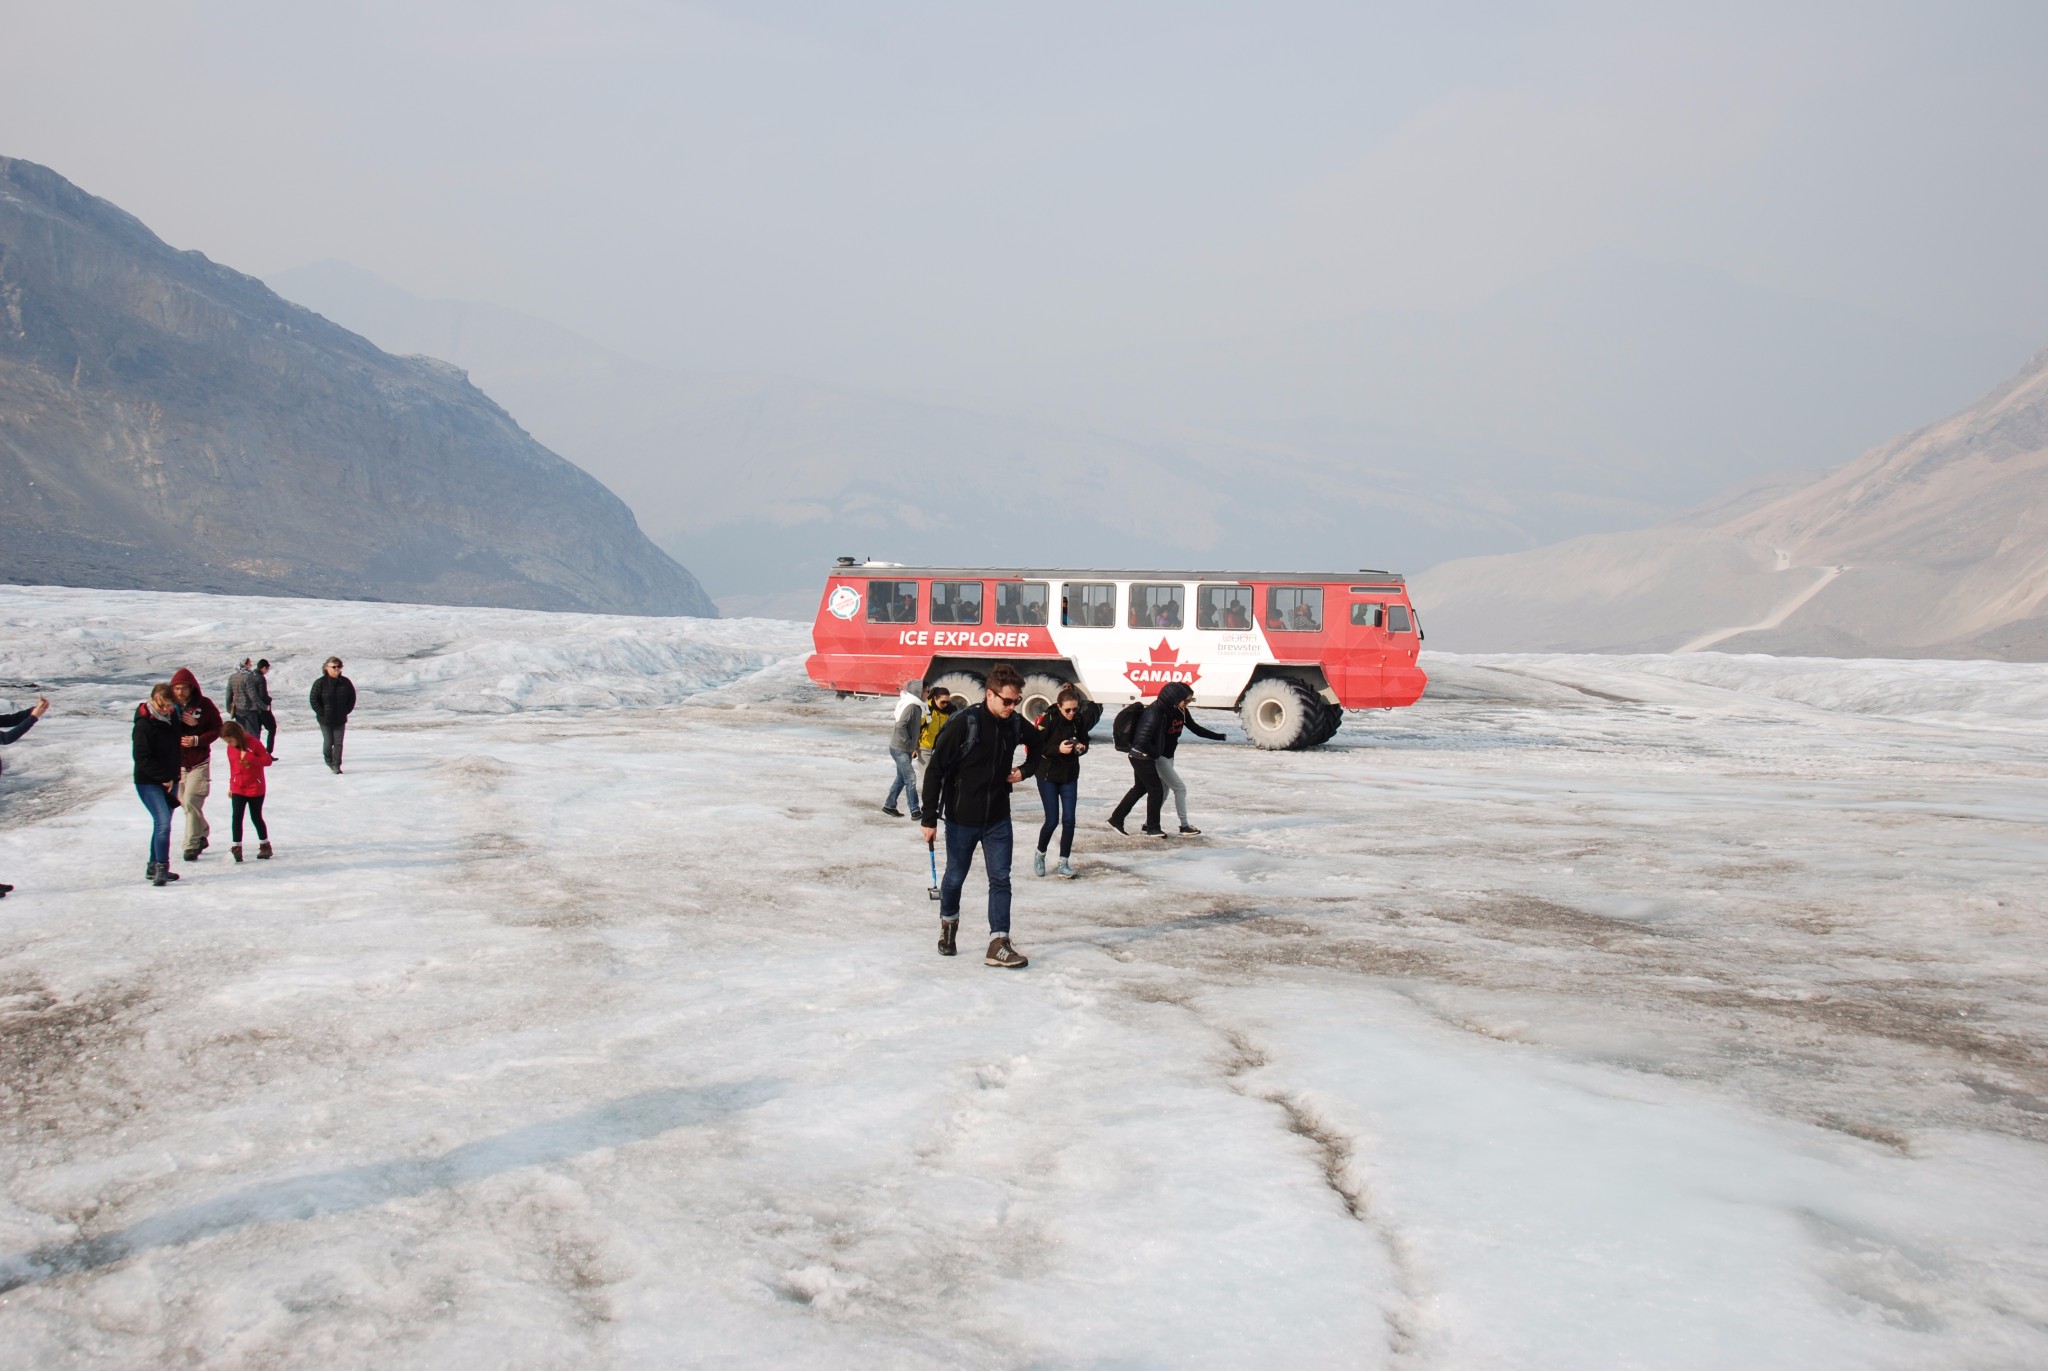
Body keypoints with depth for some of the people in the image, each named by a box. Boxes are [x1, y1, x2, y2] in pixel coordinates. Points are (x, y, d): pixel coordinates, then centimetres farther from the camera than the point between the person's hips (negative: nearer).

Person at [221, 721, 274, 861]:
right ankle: (236, 847, -6)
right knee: (236, 817, -8)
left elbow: (267, 760, -14)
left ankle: (265, 845, 23)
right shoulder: (230, 749, 3)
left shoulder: (253, 743, -13)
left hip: (255, 789, -4)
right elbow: (232, 768, 14)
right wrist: (231, 786, 16)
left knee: (256, 817, 7)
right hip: (238, 790, 4)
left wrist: (249, 757, -24)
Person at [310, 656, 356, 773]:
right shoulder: (320, 683, -10)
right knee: (328, 742, 5)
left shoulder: (345, 682, 0)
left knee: (338, 743, 2)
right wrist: (322, 713, -10)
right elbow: (313, 700, -6)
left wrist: (346, 711, 2)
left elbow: (352, 698, 11)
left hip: (340, 719, 2)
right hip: (325, 720, -2)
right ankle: (329, 760, 29)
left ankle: (336, 765, 9)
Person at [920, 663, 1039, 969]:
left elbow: (1037, 744, 21)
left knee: (1001, 879, -3)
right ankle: (948, 923, 40)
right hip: (961, 819, -3)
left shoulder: (1015, 725, -5)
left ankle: (998, 945, -2)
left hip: (998, 819, 4)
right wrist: (930, 819, -16)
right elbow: (935, 771, -16)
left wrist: (1025, 769, 2)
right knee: (955, 877, 13)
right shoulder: (964, 723, -21)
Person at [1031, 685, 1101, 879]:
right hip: (1048, 775, -4)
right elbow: (1037, 747, -15)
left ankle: (1063, 863, 9)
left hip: (1070, 775, 4)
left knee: (1069, 819, -2)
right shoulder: (1049, 720, -16)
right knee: (1052, 820, -2)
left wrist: (1082, 747, -11)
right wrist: (1058, 749, -27)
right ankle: (1040, 856, 23)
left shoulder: (1079, 720, -4)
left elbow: (1084, 740, 11)